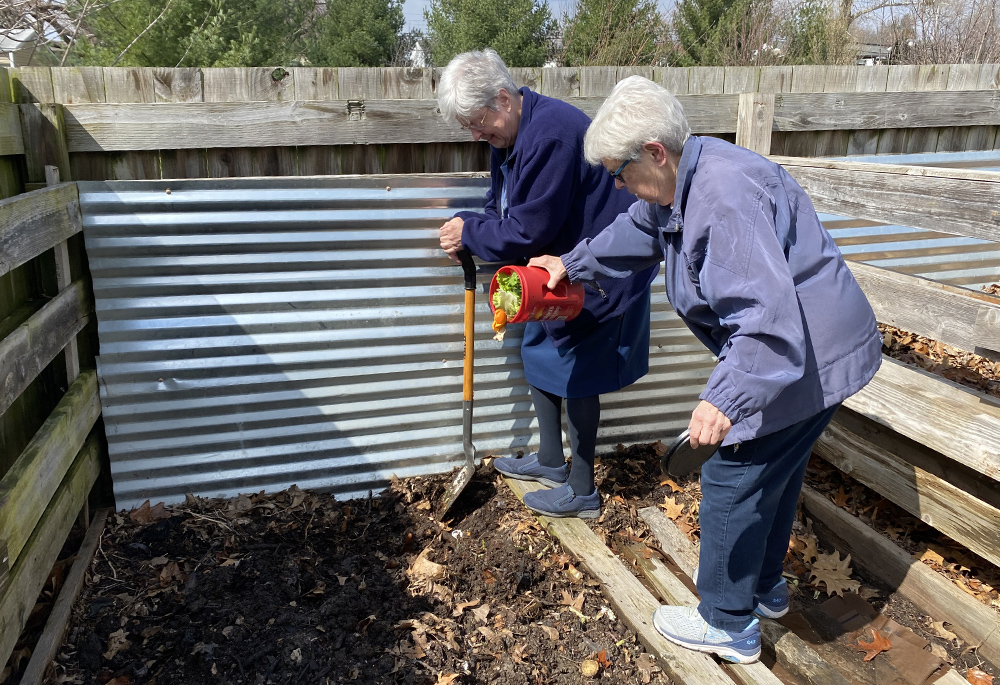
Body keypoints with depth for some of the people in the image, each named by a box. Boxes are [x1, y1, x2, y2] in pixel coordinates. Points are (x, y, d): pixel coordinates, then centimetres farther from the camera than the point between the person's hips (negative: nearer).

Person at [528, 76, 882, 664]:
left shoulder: (725, 196, -31)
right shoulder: (681, 181, 3)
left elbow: (767, 313, -38)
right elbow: (636, 232, 23)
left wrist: (727, 399, -47)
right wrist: (571, 264, 26)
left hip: (809, 363, -11)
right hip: (810, 355, 11)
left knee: (733, 481, 1)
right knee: (774, 475, 23)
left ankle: (728, 626, 20)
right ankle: (765, 588, 45)